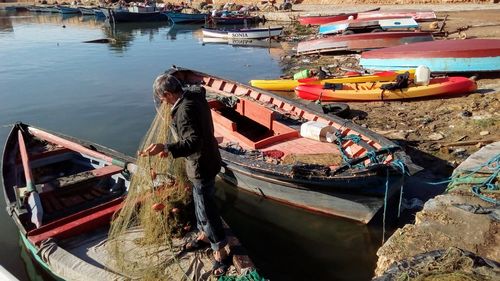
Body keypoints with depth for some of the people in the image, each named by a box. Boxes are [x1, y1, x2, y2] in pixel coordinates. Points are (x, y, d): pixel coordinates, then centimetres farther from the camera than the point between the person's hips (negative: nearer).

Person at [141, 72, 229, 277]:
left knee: (206, 208, 3)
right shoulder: (195, 95, -2)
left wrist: (166, 148, -50)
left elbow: (193, 142, -41)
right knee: (201, 201, 25)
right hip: (205, 159, 10)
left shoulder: (184, 110, -30)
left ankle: (220, 252, 18)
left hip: (201, 166, -10)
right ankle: (204, 236, 46)